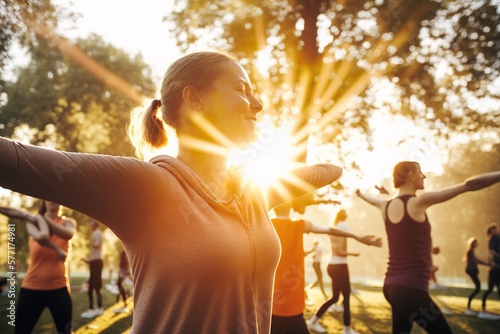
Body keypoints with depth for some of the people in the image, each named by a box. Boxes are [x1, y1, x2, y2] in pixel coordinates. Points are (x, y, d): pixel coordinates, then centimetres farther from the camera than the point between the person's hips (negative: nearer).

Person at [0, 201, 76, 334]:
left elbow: (68, 234, -24)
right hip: (31, 288, 0)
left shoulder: (68, 222, 3)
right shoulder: (32, 221, 1)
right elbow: (41, 237, -25)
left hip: (60, 289, 0)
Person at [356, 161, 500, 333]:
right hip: (411, 288, -8)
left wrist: (361, 194, 55)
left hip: (391, 285, 8)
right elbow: (469, 184, -11)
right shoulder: (418, 202, -11)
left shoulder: (386, 206, 8)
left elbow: (372, 200, 34)